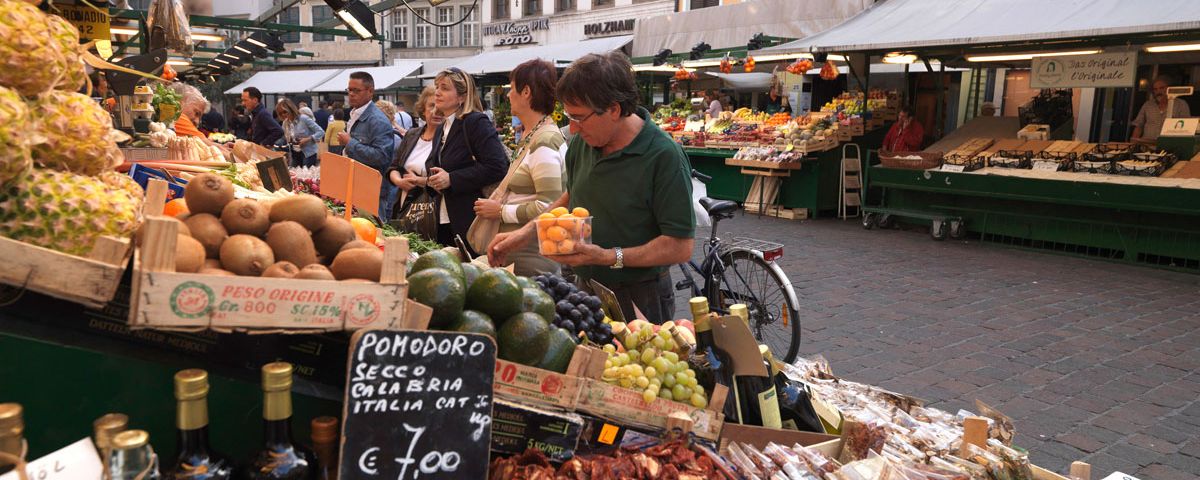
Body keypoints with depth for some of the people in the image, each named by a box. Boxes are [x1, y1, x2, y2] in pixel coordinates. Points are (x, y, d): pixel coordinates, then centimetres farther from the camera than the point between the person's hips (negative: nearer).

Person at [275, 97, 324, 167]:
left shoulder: (304, 119, -13)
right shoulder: (285, 123, 6)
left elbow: (321, 132, -14)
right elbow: (284, 139, 12)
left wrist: (307, 139, -23)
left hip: (308, 153, -6)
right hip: (295, 154, 6)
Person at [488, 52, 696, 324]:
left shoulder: (664, 156, -22)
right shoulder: (583, 141, -1)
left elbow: (681, 247, -23)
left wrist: (609, 257, -28)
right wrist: (526, 234, 3)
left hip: (641, 301, -6)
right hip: (586, 291, 7)